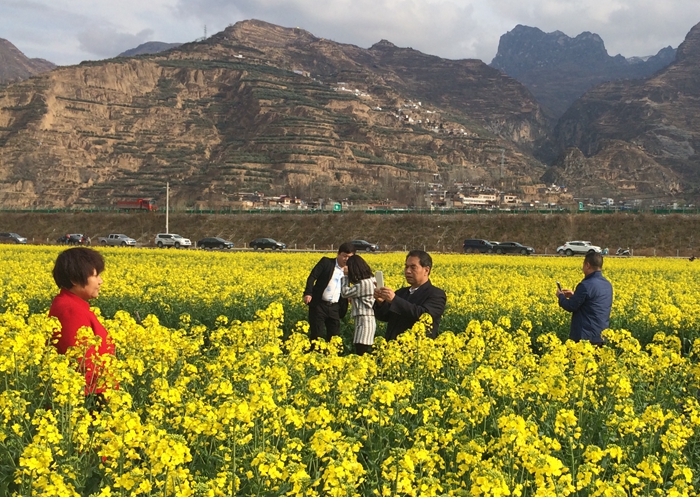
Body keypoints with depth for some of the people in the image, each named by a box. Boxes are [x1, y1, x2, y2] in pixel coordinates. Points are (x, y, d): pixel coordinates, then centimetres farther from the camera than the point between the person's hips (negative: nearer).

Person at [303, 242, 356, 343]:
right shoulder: (326, 262, -1)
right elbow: (312, 277, -6)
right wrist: (308, 293, -18)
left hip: (335, 308, 4)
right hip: (319, 304, -4)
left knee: (334, 336, 6)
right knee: (316, 335, -1)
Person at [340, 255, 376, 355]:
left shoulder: (363, 284, -17)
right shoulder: (371, 280, 12)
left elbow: (345, 293, -11)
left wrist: (345, 275, -4)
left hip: (364, 320, -10)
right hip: (370, 320, 10)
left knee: (361, 354, -11)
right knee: (366, 353, 12)